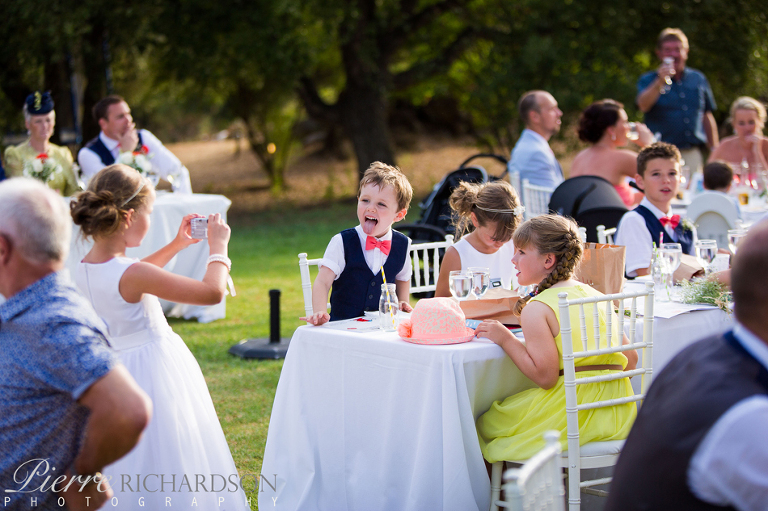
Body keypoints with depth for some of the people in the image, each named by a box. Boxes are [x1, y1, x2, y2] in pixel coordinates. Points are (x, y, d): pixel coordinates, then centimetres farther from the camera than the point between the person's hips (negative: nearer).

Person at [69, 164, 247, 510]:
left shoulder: (84, 269, -2)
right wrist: (218, 246, -9)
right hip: (153, 371, -8)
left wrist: (176, 245, 24)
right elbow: (213, 292, -26)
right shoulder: (131, 274, -27)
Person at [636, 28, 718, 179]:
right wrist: (660, 83, -29)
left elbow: (707, 117, 19)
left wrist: (715, 153, 16)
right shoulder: (648, 80, 5)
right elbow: (643, 105, -16)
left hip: (692, 154, 4)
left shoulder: (698, 79, 14)